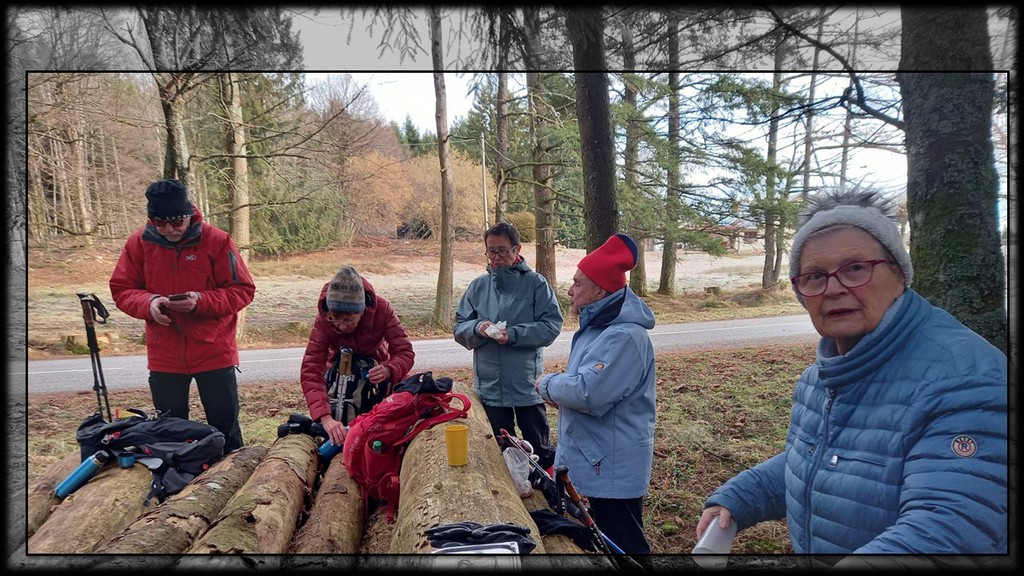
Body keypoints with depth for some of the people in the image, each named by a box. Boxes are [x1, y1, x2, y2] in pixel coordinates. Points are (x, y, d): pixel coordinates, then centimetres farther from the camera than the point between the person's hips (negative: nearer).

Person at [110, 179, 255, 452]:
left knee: (225, 425, 8)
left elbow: (243, 290, -8)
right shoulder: (139, 242, -2)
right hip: (163, 356, 3)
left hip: (214, 352, -2)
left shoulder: (217, 240, -11)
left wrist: (201, 301, -23)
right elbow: (121, 290, 5)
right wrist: (149, 302, -17)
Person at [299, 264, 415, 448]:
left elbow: (405, 352, -33)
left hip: (376, 368, 0)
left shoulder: (382, 309, -35)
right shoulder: (323, 321, -36)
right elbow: (310, 370, -43)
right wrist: (325, 417, -57)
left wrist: (388, 370, -58)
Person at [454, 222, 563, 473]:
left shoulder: (536, 283, -5)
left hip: (527, 384, -3)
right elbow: (459, 328, 5)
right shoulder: (478, 286, 5)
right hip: (489, 385, 3)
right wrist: (477, 327, -17)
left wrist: (514, 334, -22)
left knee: (539, 448, 11)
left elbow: (551, 325, -11)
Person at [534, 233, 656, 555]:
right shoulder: (599, 325, 9)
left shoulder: (623, 336, -25)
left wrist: (547, 384, -13)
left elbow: (588, 392, -32)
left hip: (613, 465, -10)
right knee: (607, 540, 24)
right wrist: (559, 392, 2)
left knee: (622, 544, 3)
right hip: (597, 459, 10)